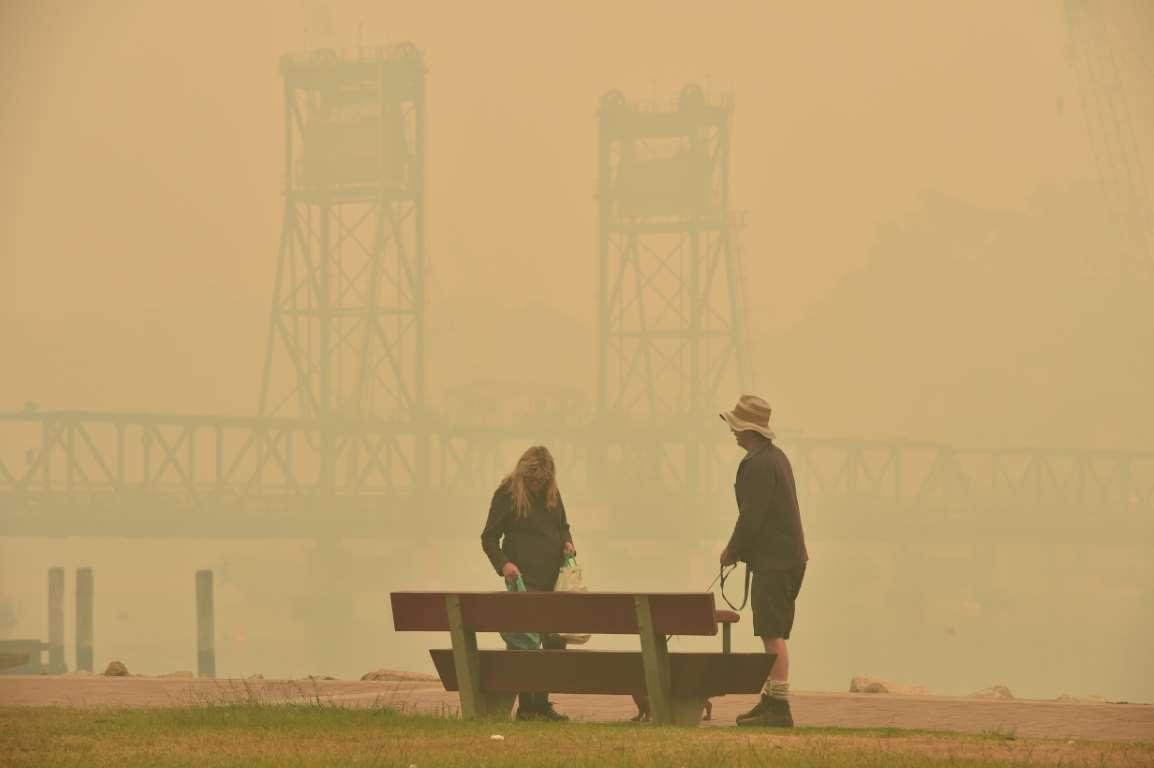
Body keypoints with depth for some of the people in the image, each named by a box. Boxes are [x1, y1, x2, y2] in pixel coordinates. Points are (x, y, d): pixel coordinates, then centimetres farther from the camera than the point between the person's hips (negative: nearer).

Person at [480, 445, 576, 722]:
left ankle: (541, 703, 16)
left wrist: (567, 542, 4)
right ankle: (525, 706, -4)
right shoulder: (507, 494, -4)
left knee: (556, 641, 7)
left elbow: (563, 526, 26)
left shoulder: (552, 493, 12)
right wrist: (502, 563, -20)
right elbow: (489, 538, -4)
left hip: (553, 582, 7)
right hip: (525, 581, -6)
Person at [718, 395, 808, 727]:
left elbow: (752, 516, -19)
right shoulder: (776, 456, 16)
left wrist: (732, 551, -5)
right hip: (789, 557, 11)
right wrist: (738, 548, 19)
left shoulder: (757, 464, -16)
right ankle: (770, 700, 22)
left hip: (774, 561, -11)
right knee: (774, 635, 16)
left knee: (773, 635, -10)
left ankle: (779, 708, -11)